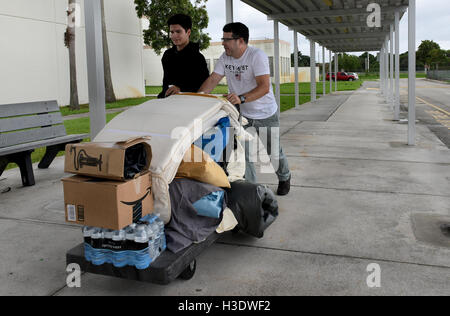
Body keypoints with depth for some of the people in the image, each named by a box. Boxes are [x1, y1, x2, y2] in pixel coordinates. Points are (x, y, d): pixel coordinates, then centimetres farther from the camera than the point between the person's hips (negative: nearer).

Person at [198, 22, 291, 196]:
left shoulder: (257, 56, -23)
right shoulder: (225, 58, -3)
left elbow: (264, 87, -31)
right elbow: (213, 80, -3)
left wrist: (241, 98, -45)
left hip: (266, 115, -4)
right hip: (243, 115, 5)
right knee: (243, 154, 0)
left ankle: (284, 178, 41)